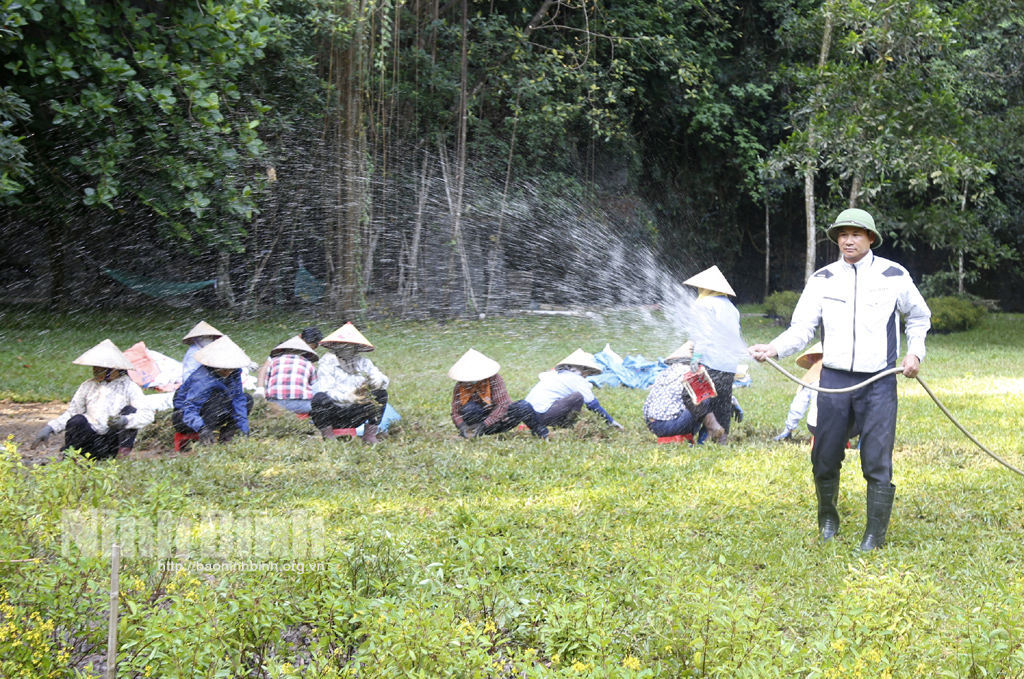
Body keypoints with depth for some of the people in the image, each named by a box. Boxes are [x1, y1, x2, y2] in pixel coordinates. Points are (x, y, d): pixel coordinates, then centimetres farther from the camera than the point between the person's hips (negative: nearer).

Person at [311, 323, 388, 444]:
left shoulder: (363, 362, 8)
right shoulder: (327, 362, -5)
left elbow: (385, 381, 0)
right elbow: (326, 390, -18)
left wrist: (379, 381, -27)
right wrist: (346, 397, -38)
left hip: (353, 417, 4)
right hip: (331, 415, -4)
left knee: (380, 393, -11)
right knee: (320, 398, -35)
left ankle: (370, 435, -10)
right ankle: (328, 437, -17)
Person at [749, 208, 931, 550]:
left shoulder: (894, 276, 2)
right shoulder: (823, 279, 4)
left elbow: (919, 317, 18)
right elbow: (801, 328, 0)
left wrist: (915, 353, 5)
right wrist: (774, 348, -18)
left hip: (878, 383, -1)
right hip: (834, 380, 2)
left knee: (877, 463, -6)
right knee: (825, 460, 5)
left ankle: (875, 535, 6)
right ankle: (827, 518, 30)